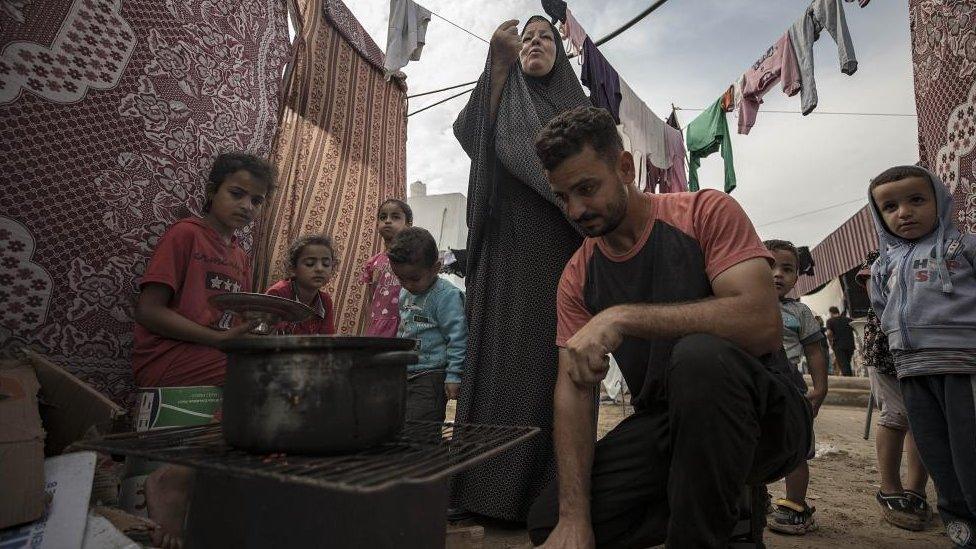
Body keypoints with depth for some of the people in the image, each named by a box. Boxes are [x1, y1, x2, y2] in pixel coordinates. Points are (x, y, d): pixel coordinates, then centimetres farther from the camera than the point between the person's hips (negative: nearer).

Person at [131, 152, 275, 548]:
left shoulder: (240, 256, 19)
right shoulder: (185, 234, -2)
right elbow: (148, 310, -11)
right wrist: (220, 339, -18)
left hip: (219, 357, 7)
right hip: (167, 359, -7)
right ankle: (175, 481, -16)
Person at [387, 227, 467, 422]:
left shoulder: (447, 296, -15)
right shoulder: (405, 293, 10)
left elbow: (457, 338, -15)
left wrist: (454, 377, -16)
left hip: (430, 378, -8)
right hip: (403, 374, 8)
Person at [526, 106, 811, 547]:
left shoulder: (706, 212, -11)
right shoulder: (577, 277, 1)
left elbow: (762, 324, -26)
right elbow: (573, 390, -6)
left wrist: (623, 317, -34)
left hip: (763, 412, -4)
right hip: (661, 424, 5)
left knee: (699, 353, -37)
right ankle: (727, 510, 5)